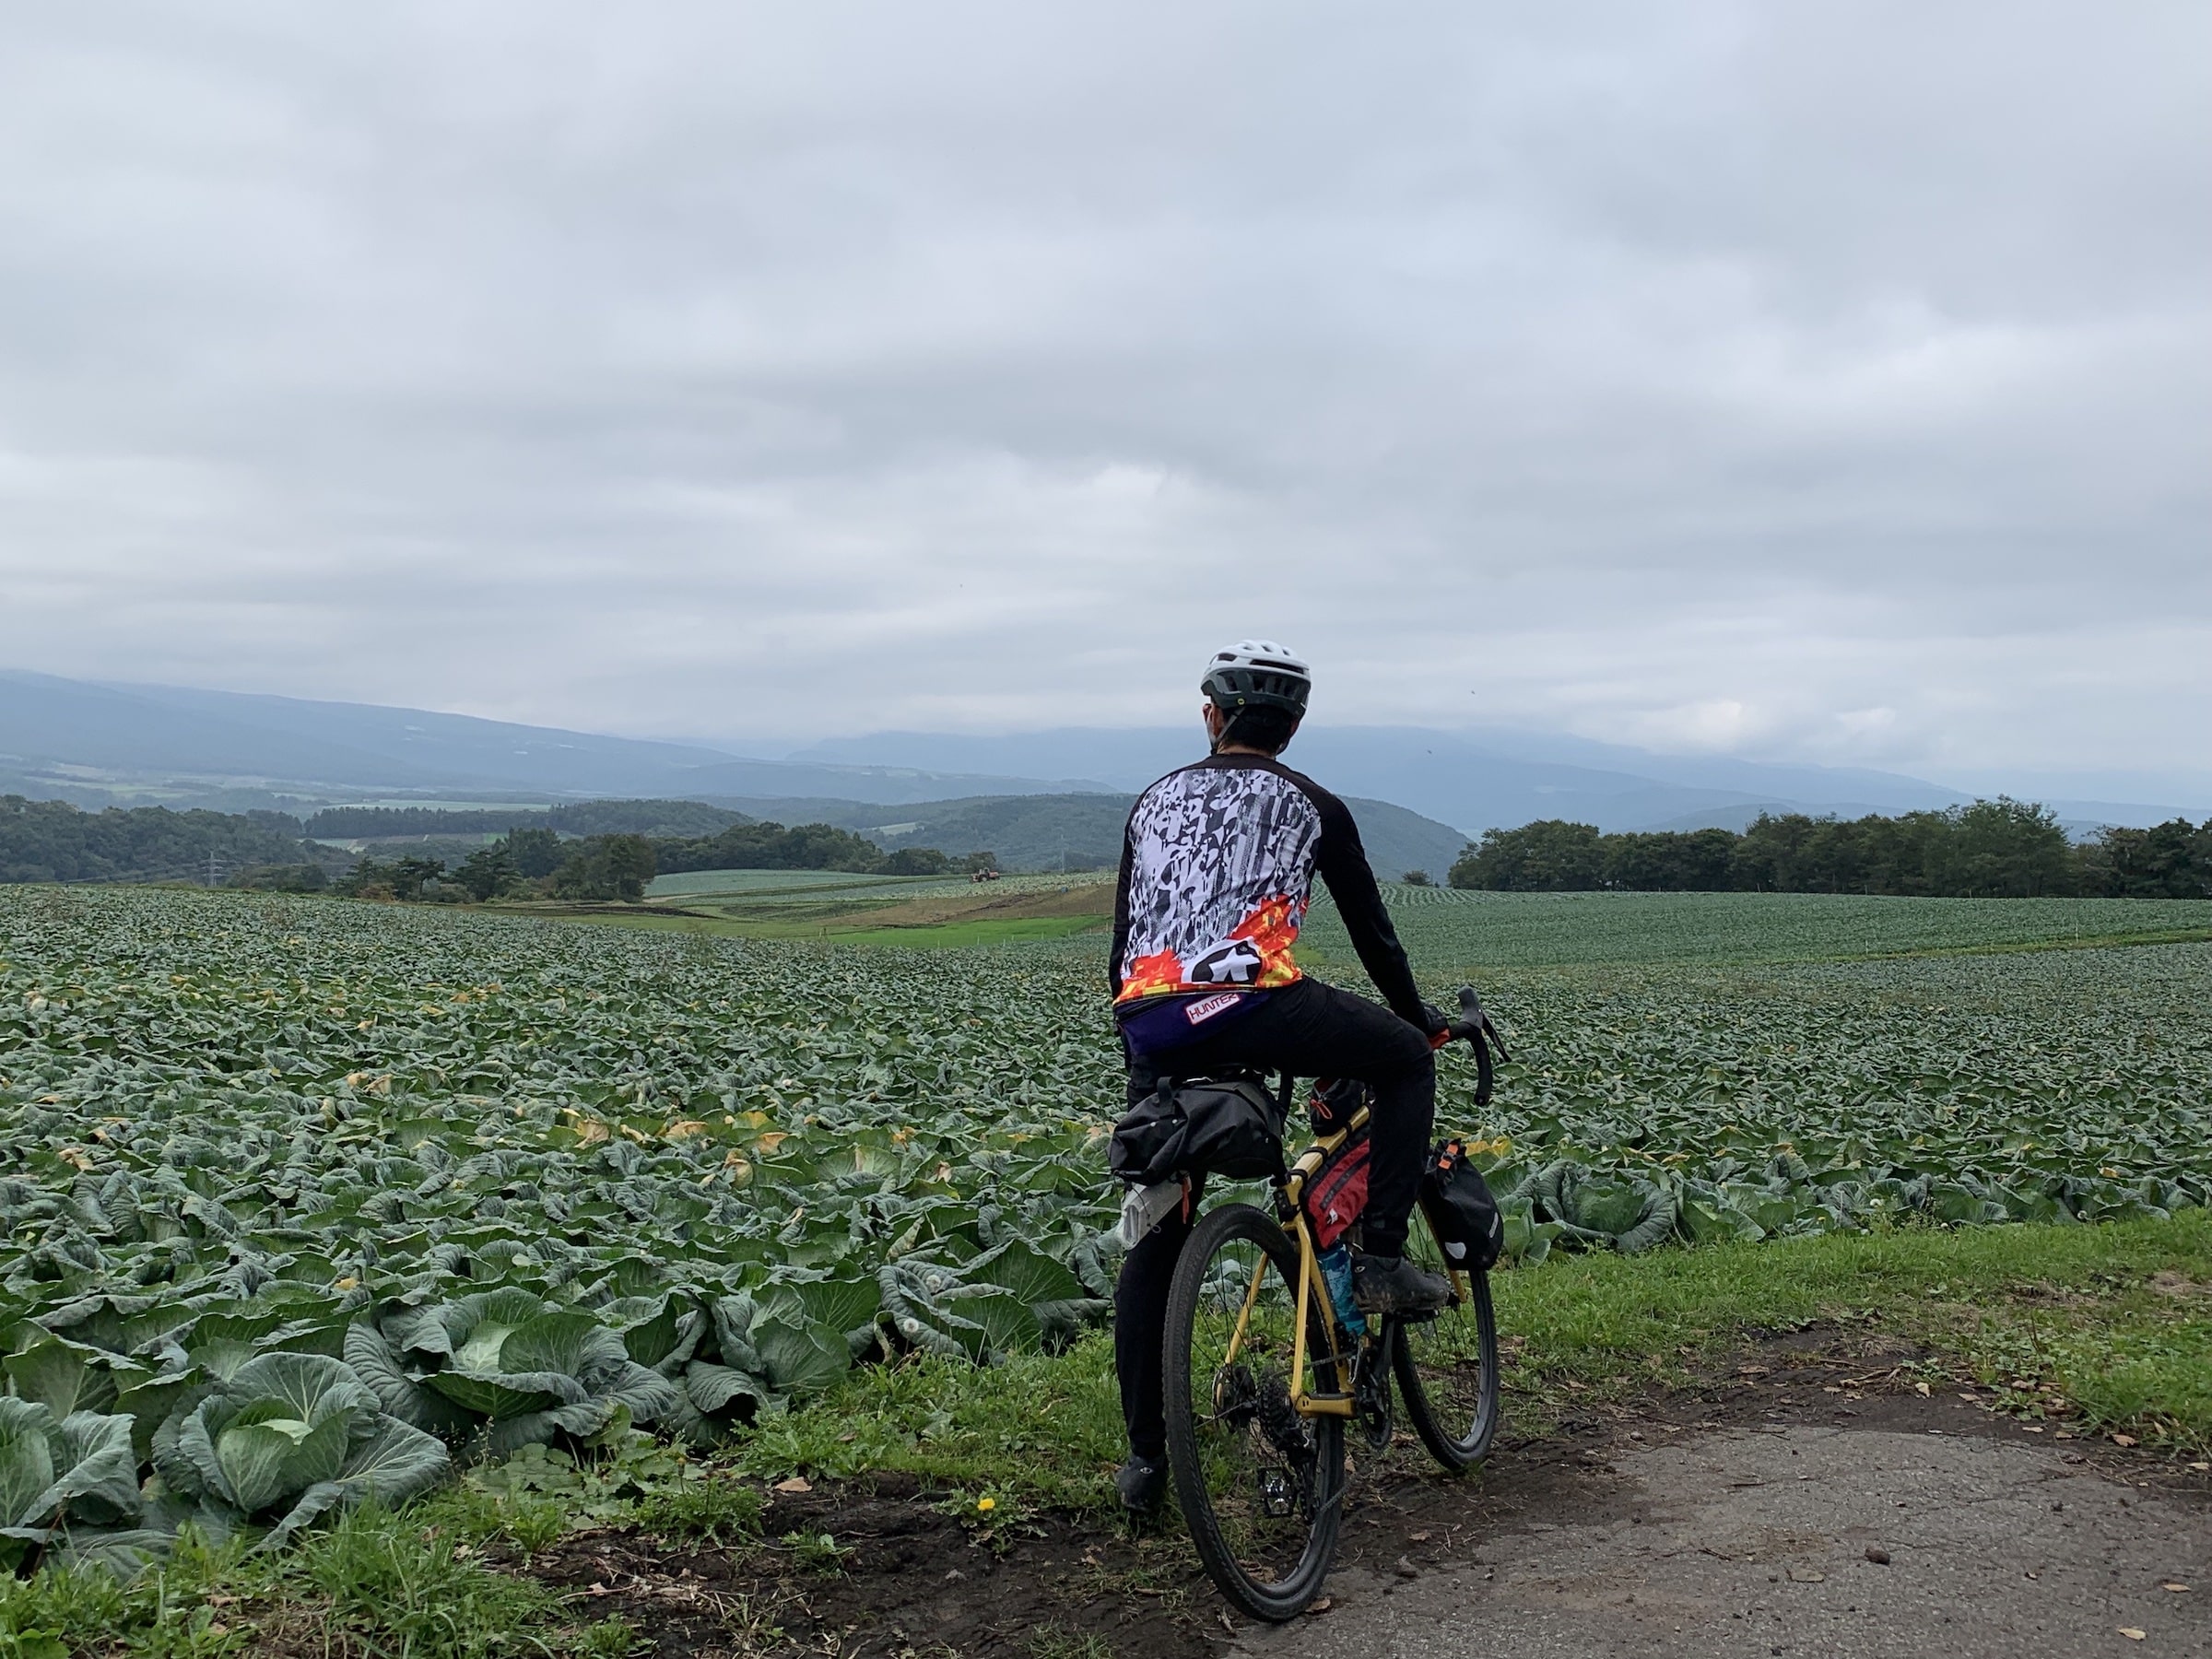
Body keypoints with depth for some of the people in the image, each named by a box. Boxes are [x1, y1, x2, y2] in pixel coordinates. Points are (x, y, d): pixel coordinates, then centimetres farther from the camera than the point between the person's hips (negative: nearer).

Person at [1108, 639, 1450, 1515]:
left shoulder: (1155, 801, 26)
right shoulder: (1310, 805, 16)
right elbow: (1371, 930, 20)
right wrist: (1418, 1016, 36)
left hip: (1154, 1029, 4)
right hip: (1255, 1002, -4)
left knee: (1154, 1244, 14)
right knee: (1406, 1058, 23)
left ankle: (1145, 1459, 15)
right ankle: (1382, 1257, 13)